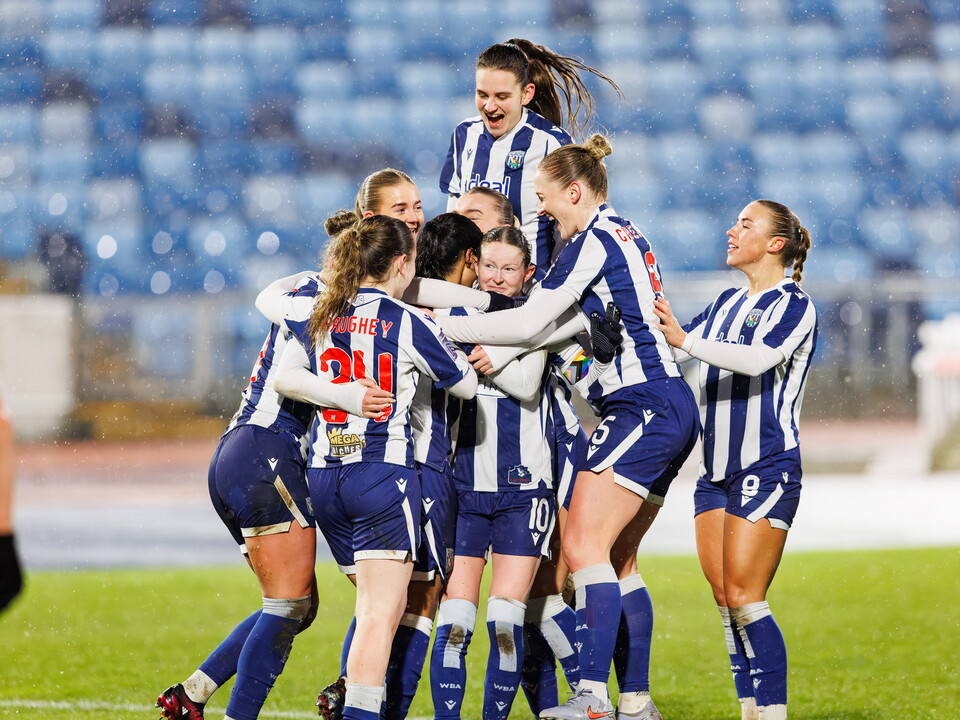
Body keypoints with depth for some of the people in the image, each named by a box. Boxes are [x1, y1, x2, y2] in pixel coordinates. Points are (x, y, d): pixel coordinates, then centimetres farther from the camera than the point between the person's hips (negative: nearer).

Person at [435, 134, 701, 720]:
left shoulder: (593, 241, -9)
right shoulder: (628, 235, 20)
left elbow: (528, 323, -13)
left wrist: (444, 325, -5)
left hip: (642, 407, -10)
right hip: (671, 412, 10)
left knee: (584, 545, -17)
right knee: (616, 561, 10)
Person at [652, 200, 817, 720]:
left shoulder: (794, 305, -6)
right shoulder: (727, 303, 18)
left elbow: (758, 358, -24)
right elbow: (676, 347, 19)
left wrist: (685, 340, -30)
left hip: (767, 469, -8)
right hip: (717, 471, 8)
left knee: (744, 598, -13)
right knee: (724, 598, 4)